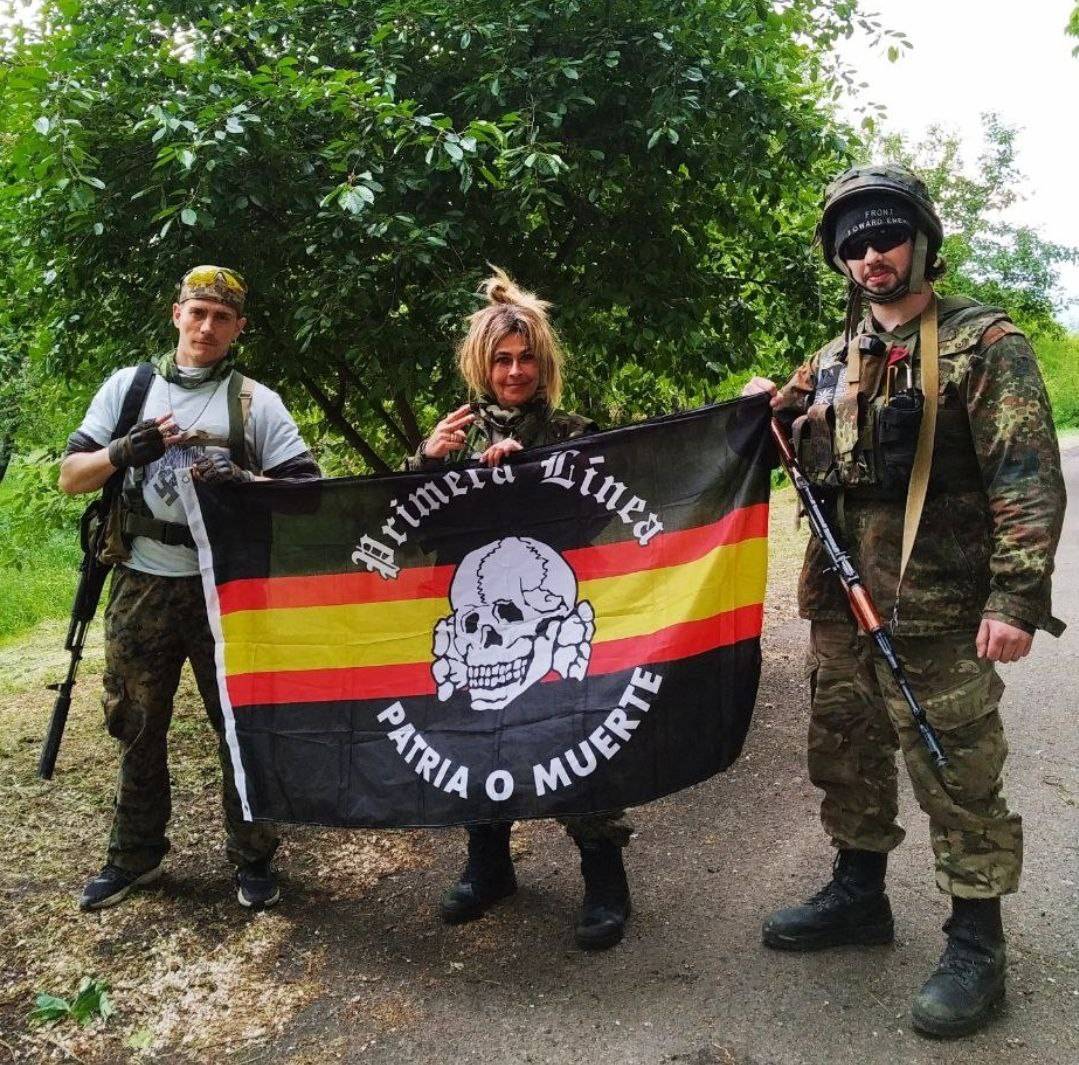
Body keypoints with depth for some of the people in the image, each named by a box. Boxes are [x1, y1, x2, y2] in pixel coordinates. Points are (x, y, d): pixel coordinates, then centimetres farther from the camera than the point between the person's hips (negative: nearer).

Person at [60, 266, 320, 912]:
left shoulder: (256, 402, 2)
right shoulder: (128, 386, 9)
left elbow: (306, 489, -4)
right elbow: (70, 477, 7)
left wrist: (242, 480, -22)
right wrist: (125, 452, -13)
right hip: (141, 587, 2)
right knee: (138, 728, 14)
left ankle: (254, 859, 21)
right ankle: (135, 855, 32)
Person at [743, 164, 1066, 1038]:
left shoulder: (983, 344, -6)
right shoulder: (835, 360, 13)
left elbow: (1029, 481, -13)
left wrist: (1016, 596, -19)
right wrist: (780, 416, 6)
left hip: (937, 612, -7)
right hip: (841, 603, 7)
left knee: (957, 778, 1)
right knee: (845, 757, 17)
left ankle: (976, 943, 18)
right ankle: (859, 896, 36)